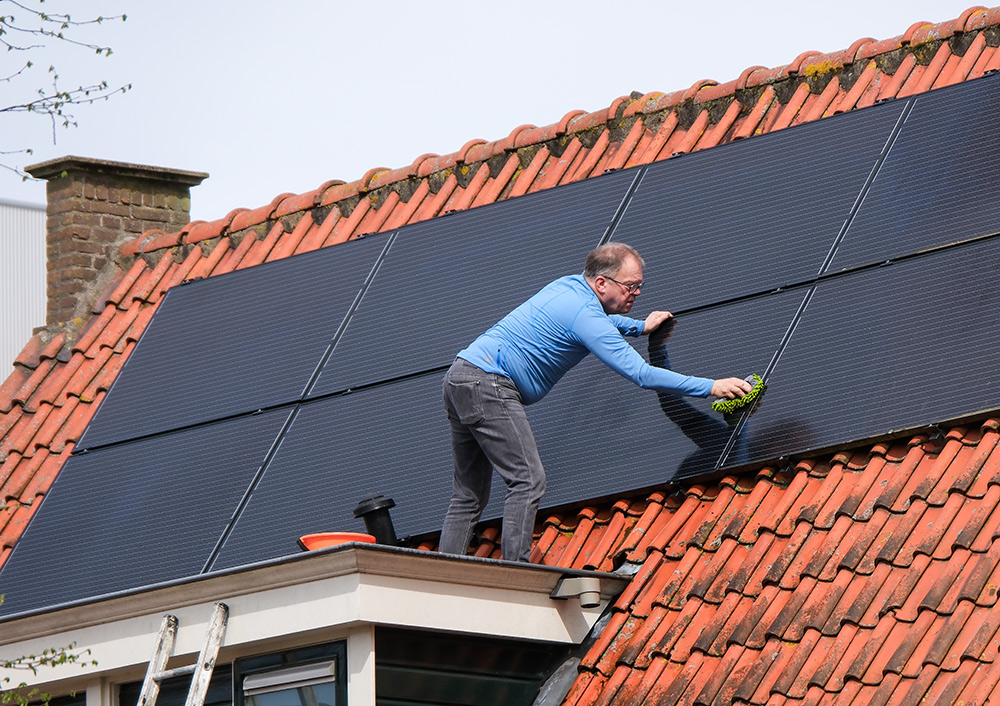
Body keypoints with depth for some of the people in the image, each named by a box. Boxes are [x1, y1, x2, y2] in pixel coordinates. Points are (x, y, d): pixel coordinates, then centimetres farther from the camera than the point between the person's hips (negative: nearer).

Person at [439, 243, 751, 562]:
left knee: (469, 496, 10)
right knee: (528, 480, -13)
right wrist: (710, 387, -16)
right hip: (488, 383, -10)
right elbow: (641, 374, -19)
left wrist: (640, 327, 52)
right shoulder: (585, 315, -14)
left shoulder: (570, 285, 15)